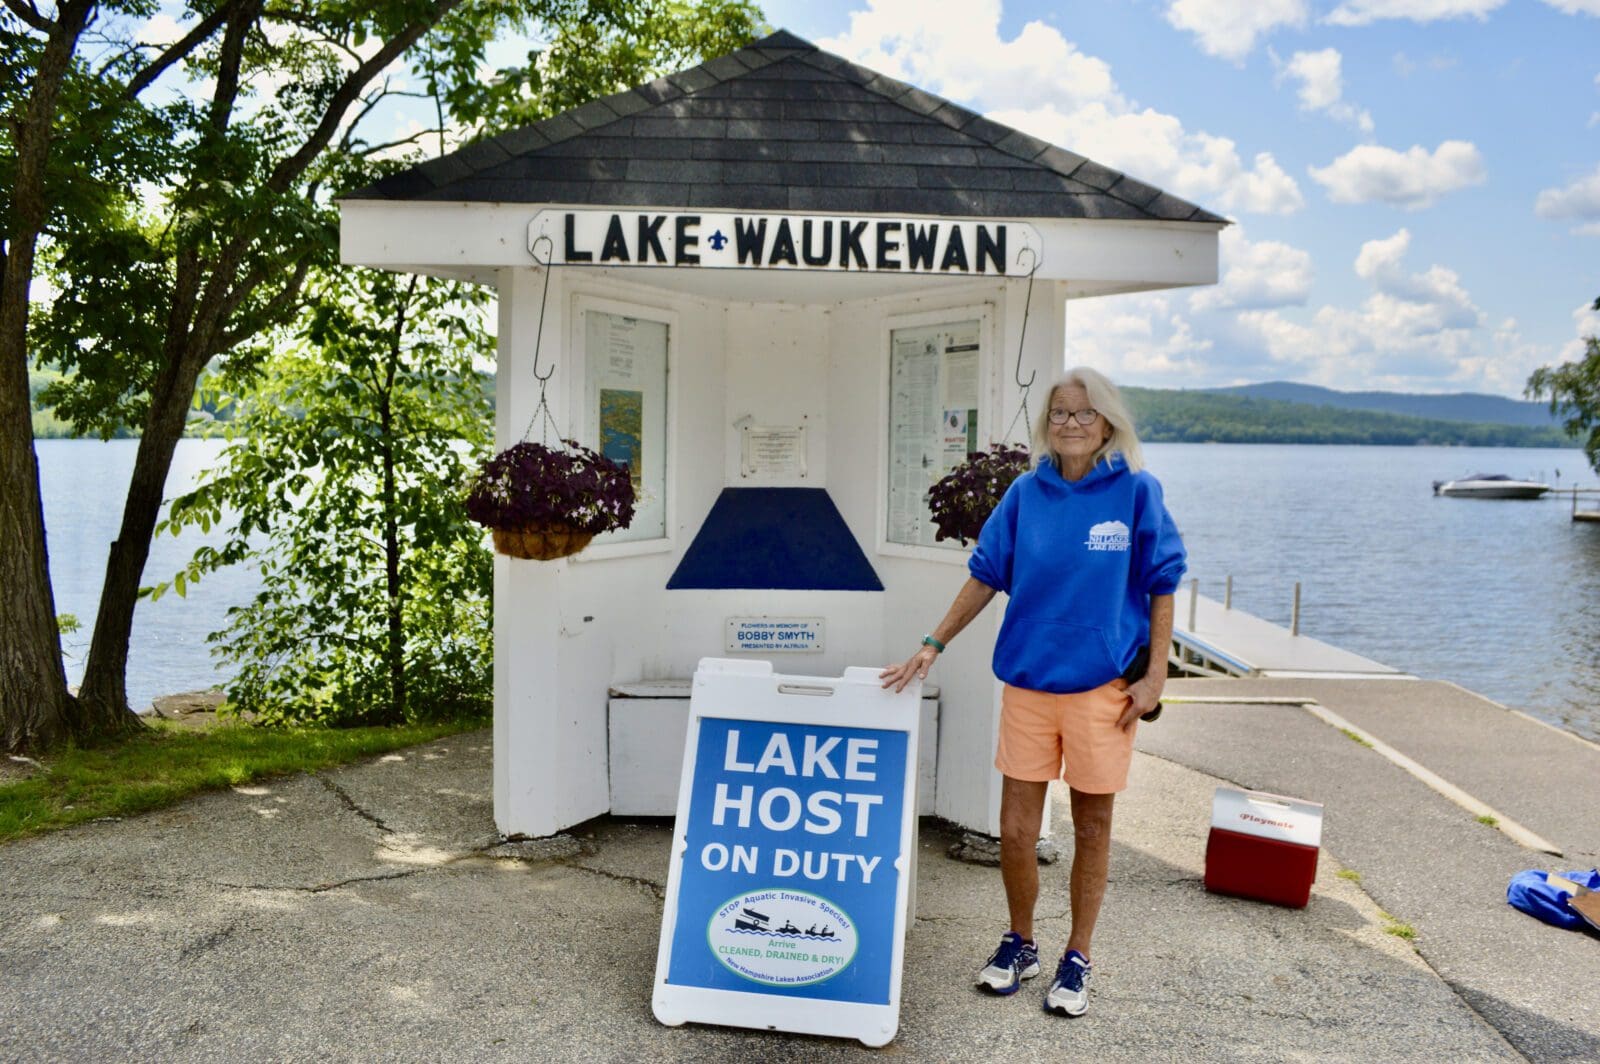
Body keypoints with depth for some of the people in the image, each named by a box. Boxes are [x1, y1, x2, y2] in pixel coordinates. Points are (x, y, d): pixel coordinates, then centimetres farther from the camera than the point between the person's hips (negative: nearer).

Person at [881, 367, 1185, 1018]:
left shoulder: (1135, 491, -4)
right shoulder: (1026, 493, 2)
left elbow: (1161, 585, 0)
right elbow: (986, 575, 7)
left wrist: (1154, 674, -5)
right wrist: (933, 645, 2)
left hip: (1103, 684, -2)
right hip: (1028, 679, 2)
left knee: (1091, 829, 11)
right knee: (1016, 830, 6)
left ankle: (1077, 960, 27)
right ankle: (1019, 945, 29)